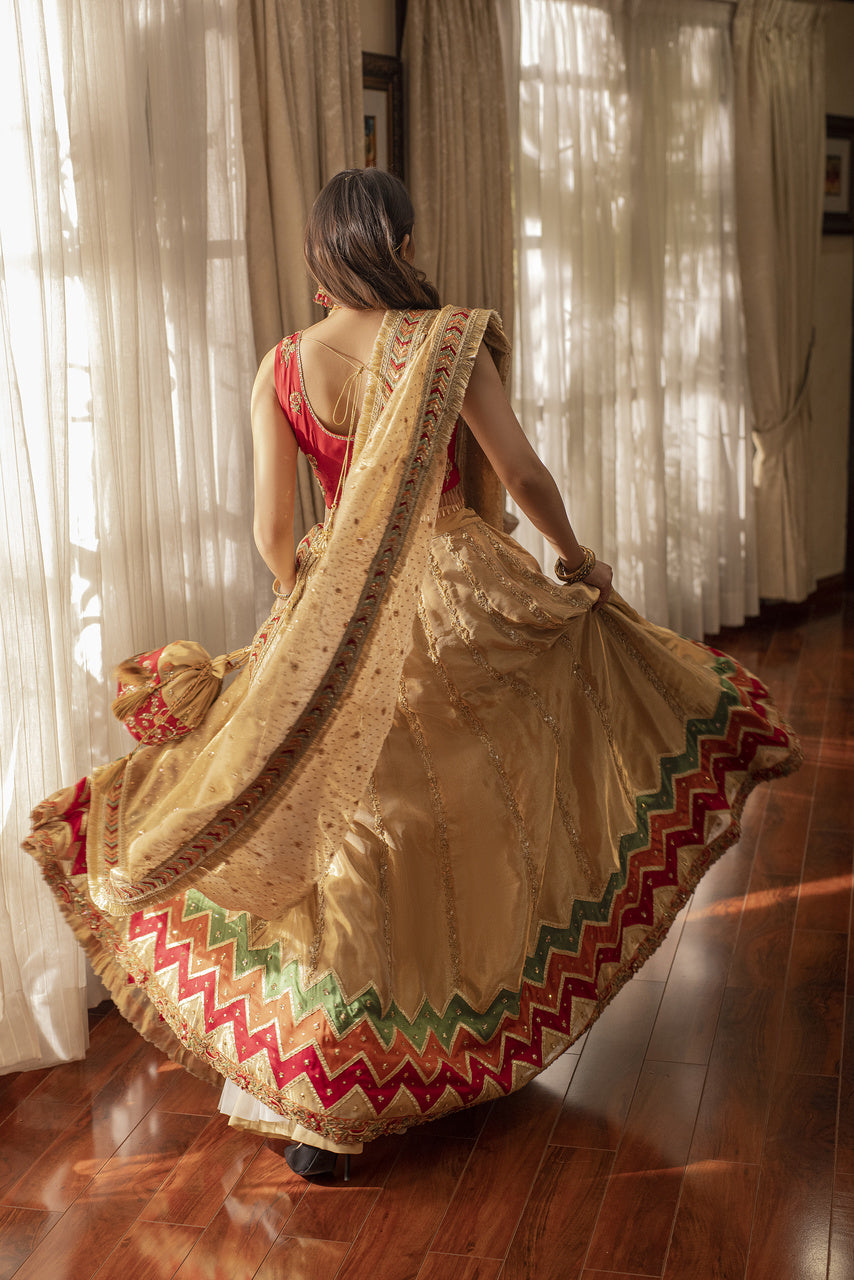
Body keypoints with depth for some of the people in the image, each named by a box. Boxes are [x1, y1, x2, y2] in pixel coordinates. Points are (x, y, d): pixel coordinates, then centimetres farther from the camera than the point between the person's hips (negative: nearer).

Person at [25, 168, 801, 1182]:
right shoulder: (449, 341, -9)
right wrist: (573, 553, 11)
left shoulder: (281, 368, -2)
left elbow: (272, 531, -1)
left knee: (346, 832, 9)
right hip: (457, 603, -3)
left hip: (336, 615, 3)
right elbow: (523, 474, -8)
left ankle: (309, 1098, 13)